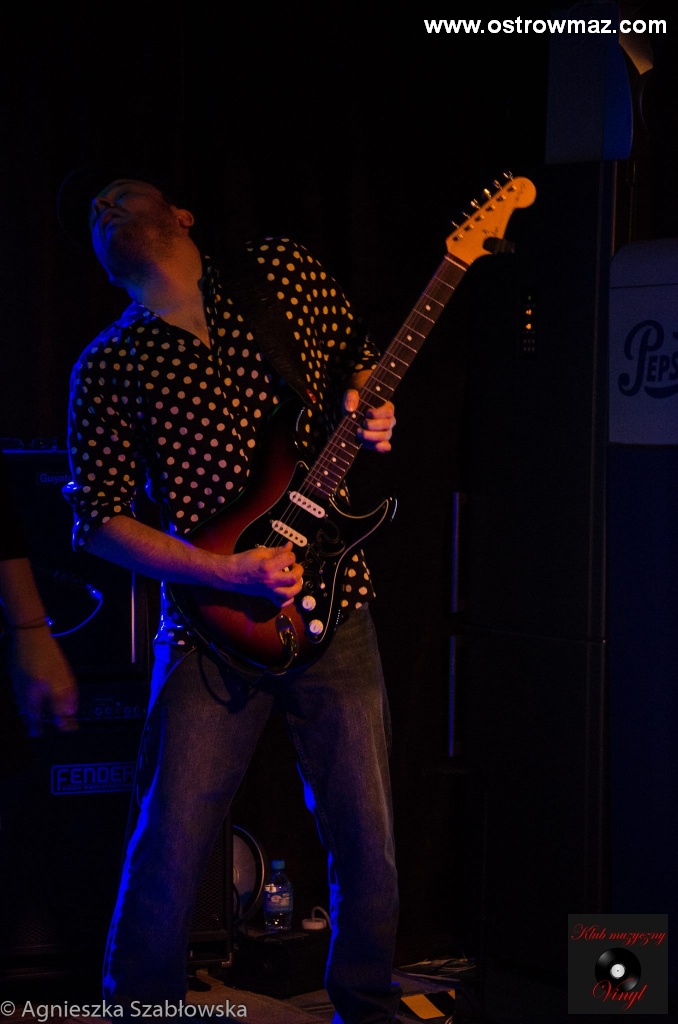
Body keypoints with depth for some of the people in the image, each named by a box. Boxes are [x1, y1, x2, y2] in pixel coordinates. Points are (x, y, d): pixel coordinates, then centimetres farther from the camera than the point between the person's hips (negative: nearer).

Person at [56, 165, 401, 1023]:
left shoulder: (282, 274, 5)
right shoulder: (108, 368, 1)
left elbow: (360, 357, 20)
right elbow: (97, 517, -3)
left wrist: (367, 412, -5)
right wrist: (230, 574, -15)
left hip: (332, 610, 2)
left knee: (367, 847, 7)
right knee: (168, 852, -5)